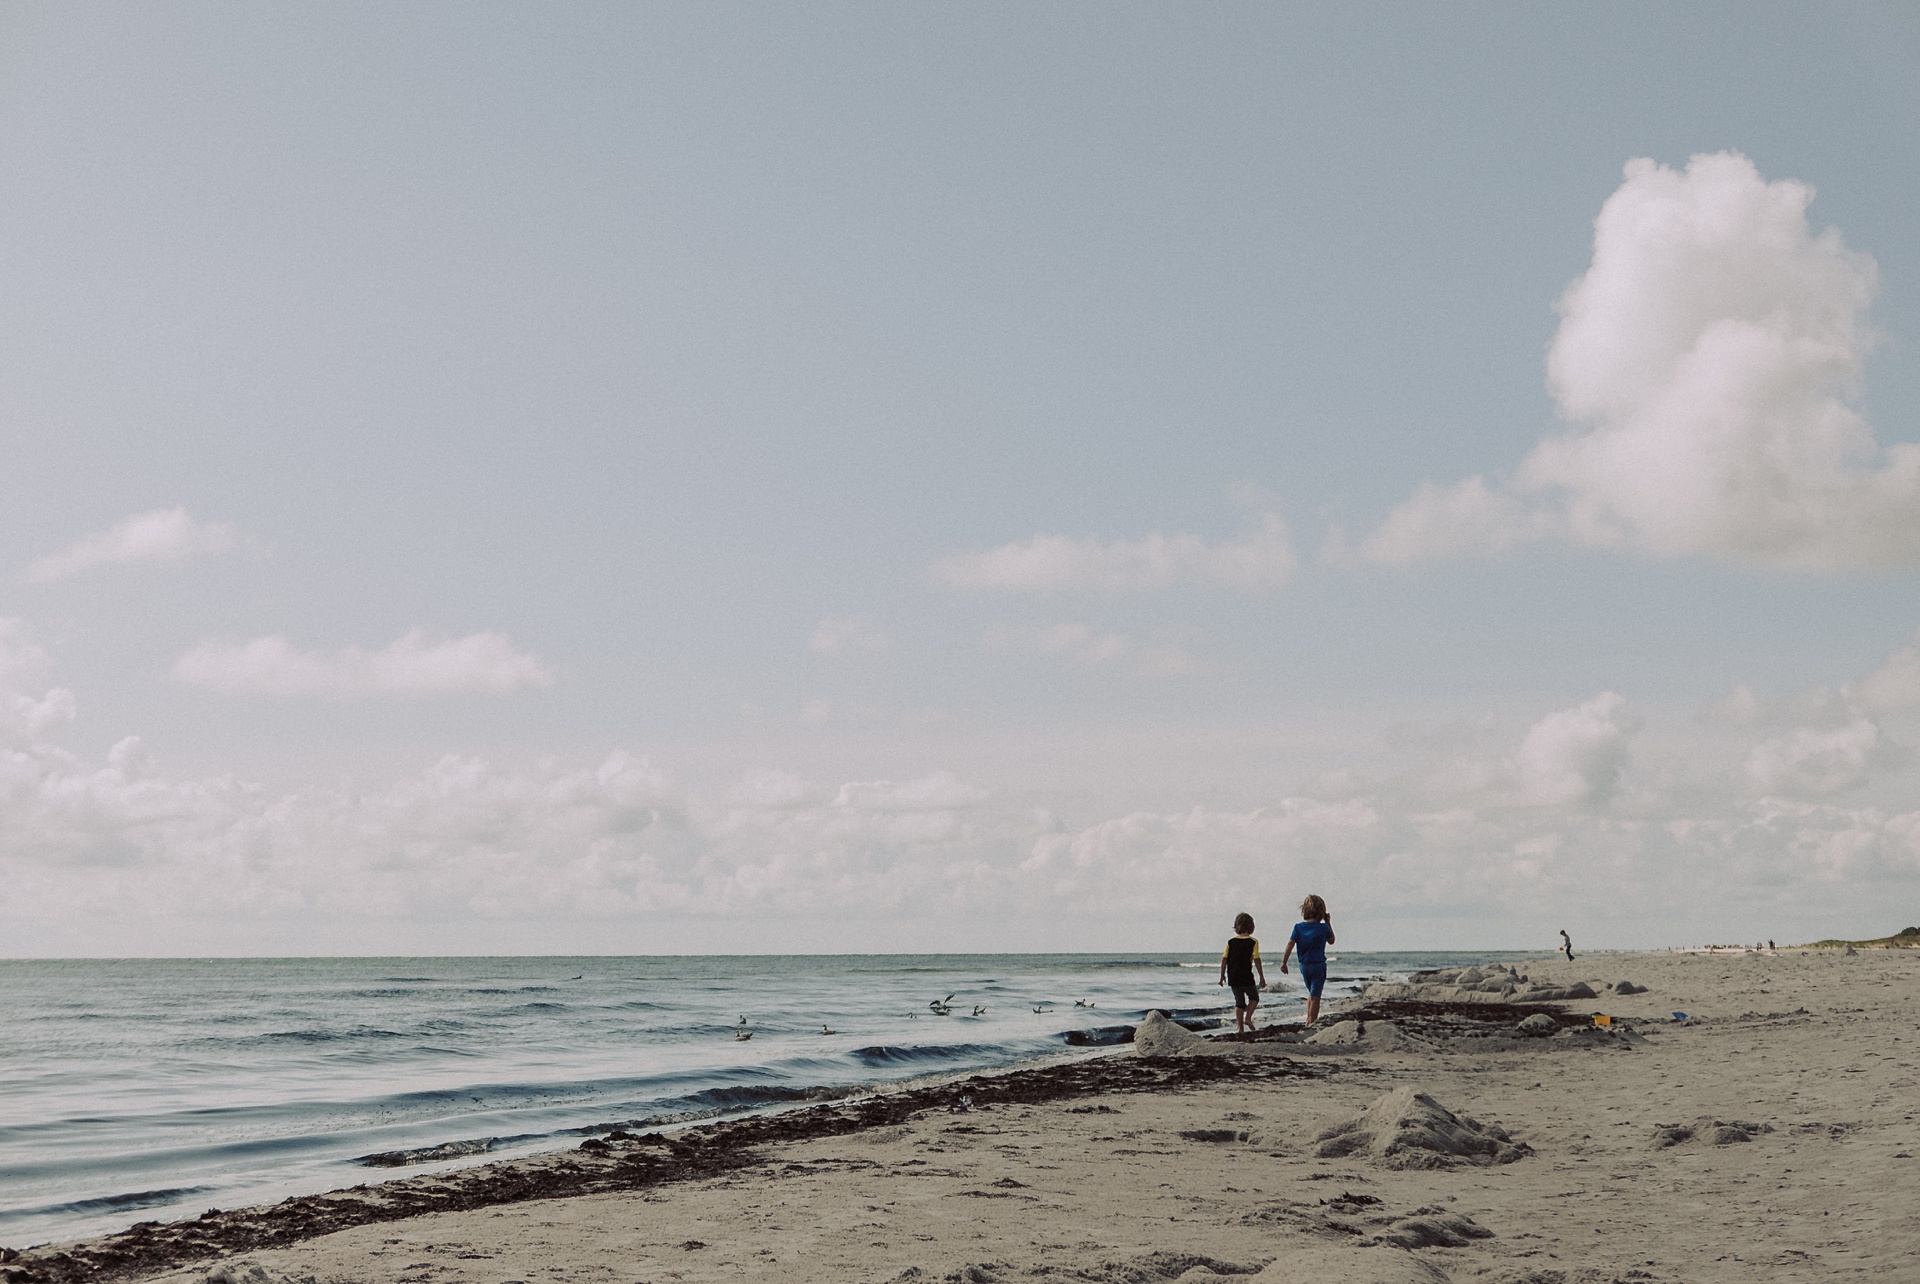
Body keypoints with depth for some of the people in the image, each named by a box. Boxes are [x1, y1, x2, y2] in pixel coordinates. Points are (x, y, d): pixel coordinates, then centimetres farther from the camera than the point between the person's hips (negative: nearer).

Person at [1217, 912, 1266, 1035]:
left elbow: (1224, 959, 2)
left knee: (1239, 1001, 12)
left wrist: (1222, 975, 11)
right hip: (1246, 977, -3)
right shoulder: (1253, 942, -6)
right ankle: (1248, 1018, -2)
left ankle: (1240, 1027, 7)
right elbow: (1256, 960, -10)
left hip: (1233, 978, 4)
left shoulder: (1231, 942, 4)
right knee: (1254, 997, 17)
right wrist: (1262, 977, -4)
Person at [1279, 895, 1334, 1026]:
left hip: (1304, 966, 4)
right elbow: (1331, 941, 11)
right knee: (1315, 995, 1)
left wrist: (1283, 962, -9)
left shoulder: (1298, 927, -2)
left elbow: (1290, 944, -9)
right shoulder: (1323, 928, -8)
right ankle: (1312, 1021, -1)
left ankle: (1309, 1019, 21)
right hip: (1318, 965, -4)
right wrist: (1329, 923, 15)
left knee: (1311, 993, 22)